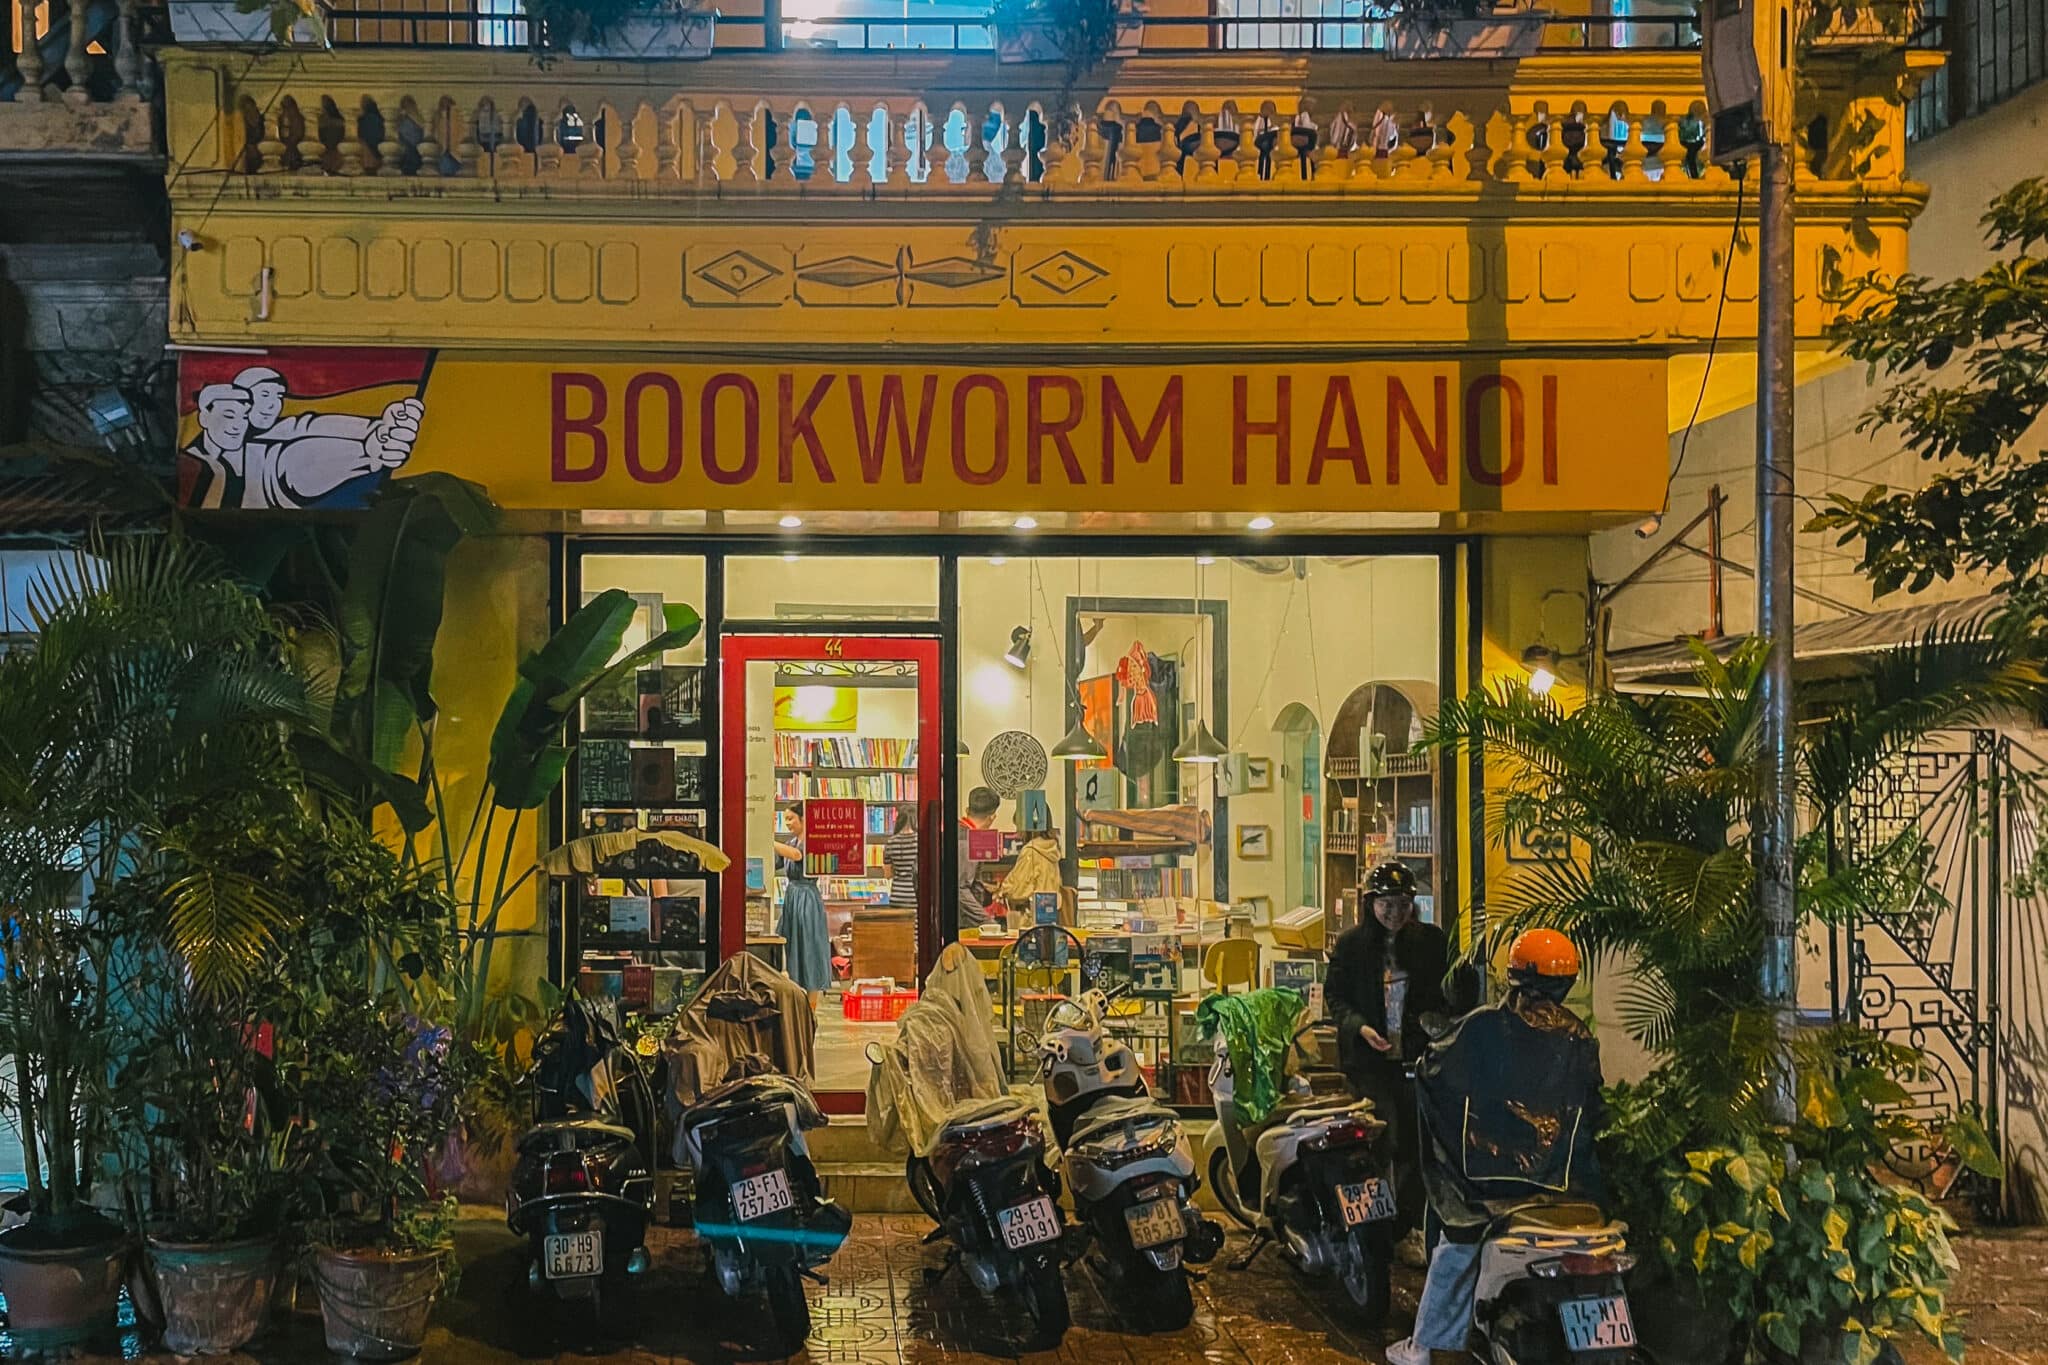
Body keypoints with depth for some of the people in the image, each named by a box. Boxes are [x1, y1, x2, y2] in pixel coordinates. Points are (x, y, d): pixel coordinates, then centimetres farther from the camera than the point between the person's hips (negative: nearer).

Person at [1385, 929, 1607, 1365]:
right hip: (1558, 1179, 1)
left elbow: (1432, 1075, -3)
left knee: (1456, 1251, 13)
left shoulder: (1482, 1026, -9)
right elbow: (1592, 1113, 6)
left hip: (1485, 1169, -1)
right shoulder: (1581, 1040, -1)